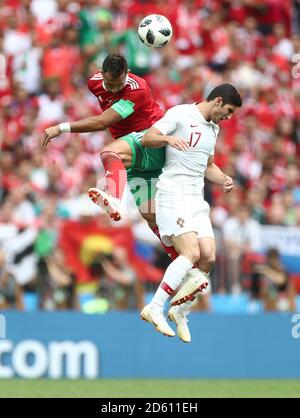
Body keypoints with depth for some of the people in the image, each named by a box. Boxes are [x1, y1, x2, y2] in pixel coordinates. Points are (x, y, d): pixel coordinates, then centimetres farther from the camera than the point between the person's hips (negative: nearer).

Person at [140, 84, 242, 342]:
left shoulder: (213, 129, 21)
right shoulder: (180, 114, -4)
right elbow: (147, 139, -11)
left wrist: (224, 179, 10)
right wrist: (168, 138, -32)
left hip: (197, 200, 8)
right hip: (173, 196, -8)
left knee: (208, 257, -5)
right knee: (191, 254, -21)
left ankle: (180, 312, 11)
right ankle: (154, 309, -17)